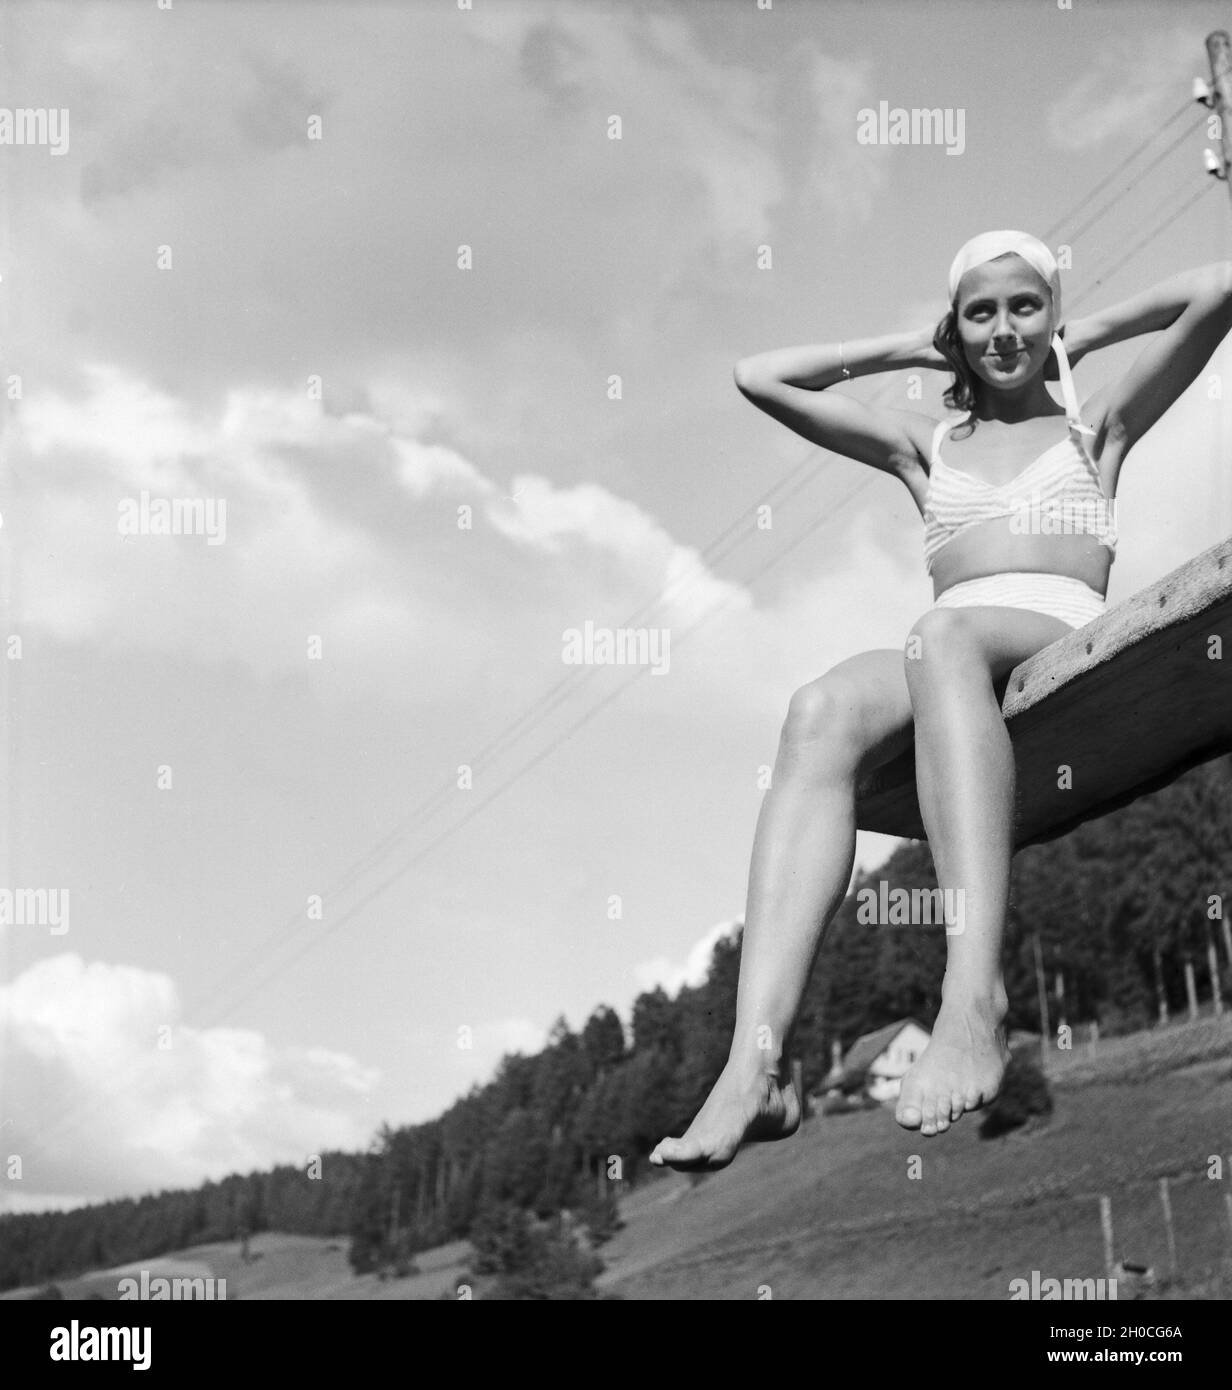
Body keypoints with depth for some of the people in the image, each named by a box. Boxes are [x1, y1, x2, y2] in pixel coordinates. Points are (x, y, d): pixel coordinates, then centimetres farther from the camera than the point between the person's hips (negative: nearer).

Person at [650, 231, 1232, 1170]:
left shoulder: (1094, 428, 26)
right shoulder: (927, 448, 32)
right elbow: (758, 377, 30)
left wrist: (1089, 336, 25)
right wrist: (908, 349, 32)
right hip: (949, 664, 3)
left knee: (943, 636, -38)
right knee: (822, 711, -33)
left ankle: (977, 1000, -54)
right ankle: (757, 1066, -50)